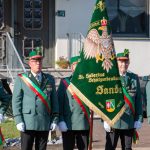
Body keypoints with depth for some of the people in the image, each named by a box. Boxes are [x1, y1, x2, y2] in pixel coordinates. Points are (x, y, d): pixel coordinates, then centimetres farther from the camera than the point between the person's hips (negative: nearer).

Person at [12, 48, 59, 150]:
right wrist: (18, 120, -8)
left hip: (45, 123, 3)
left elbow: (54, 100, 13)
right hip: (27, 123, -3)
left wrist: (55, 119, 5)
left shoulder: (50, 79, 14)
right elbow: (16, 101, 1)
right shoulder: (21, 79, 5)